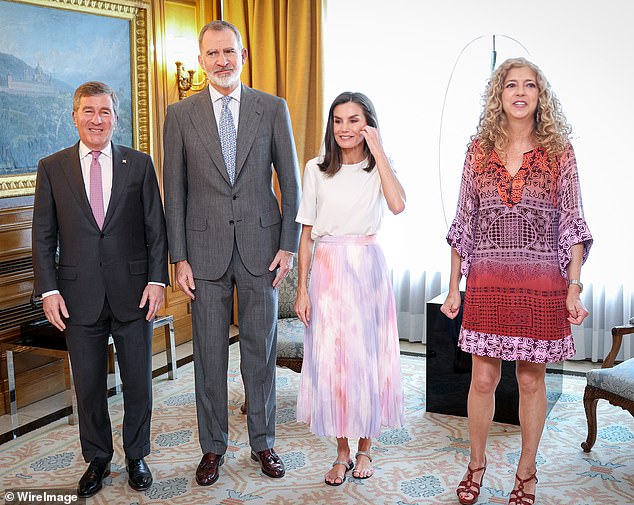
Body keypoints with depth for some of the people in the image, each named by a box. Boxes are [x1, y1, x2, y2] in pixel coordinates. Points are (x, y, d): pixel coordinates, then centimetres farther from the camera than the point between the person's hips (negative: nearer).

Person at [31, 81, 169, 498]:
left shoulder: (139, 164, 4)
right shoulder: (52, 168, 4)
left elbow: (156, 227, 3)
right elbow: (43, 237, 4)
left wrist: (157, 280, -6)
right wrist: (49, 290, -4)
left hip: (133, 292, 0)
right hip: (79, 296, 0)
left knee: (139, 381, 10)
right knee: (88, 385, 10)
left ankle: (136, 457, 28)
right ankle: (97, 460, 28)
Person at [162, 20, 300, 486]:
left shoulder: (273, 109, 3)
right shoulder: (181, 115, 3)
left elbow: (291, 181, 4)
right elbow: (175, 190, 2)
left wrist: (289, 245, -3)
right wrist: (179, 257, -3)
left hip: (261, 247, 0)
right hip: (206, 250, 0)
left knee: (261, 350, 9)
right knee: (210, 353, 8)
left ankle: (263, 442, 26)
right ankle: (213, 447, 24)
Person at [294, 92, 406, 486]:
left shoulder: (379, 168, 5)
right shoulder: (317, 169, 4)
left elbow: (398, 205, -17)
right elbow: (306, 234, 4)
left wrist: (378, 152, -11)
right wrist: (302, 288, -1)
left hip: (368, 269, 0)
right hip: (328, 271, 0)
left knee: (369, 357, 5)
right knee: (330, 360, 1)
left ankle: (365, 448, 23)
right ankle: (342, 452, 17)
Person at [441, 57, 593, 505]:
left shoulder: (559, 152, 2)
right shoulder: (479, 150, 5)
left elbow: (571, 225, 1)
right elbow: (464, 224, 8)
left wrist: (575, 288, -6)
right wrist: (454, 287, 6)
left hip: (541, 284, -1)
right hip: (487, 283, 1)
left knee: (531, 380, 8)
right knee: (483, 379, 5)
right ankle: (476, 464, 26)